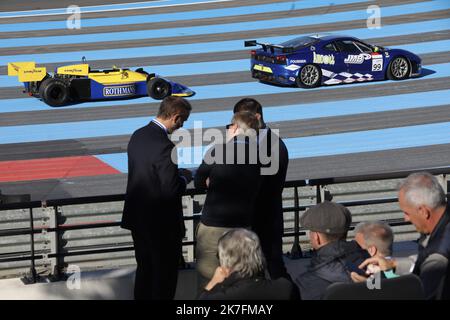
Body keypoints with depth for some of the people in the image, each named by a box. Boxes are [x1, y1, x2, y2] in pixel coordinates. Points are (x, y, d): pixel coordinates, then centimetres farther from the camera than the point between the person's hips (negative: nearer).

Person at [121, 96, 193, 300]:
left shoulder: (138, 135, 2)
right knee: (165, 275, 6)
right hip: (161, 223, -8)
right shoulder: (164, 146, -25)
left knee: (144, 269, 21)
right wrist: (185, 176, -6)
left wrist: (178, 173, 8)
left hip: (137, 218, 8)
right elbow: (171, 190, -25)